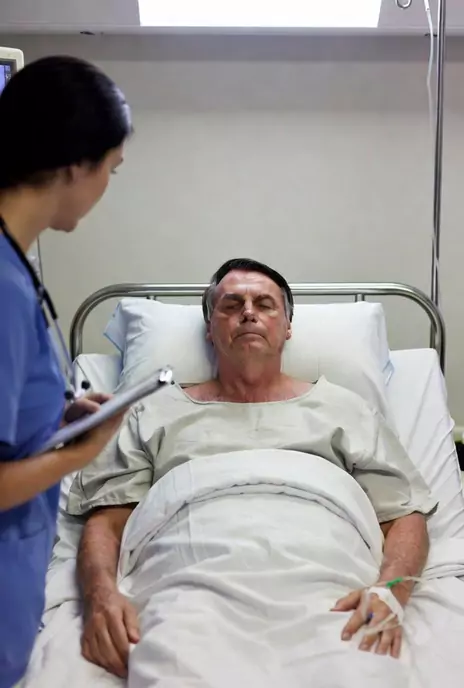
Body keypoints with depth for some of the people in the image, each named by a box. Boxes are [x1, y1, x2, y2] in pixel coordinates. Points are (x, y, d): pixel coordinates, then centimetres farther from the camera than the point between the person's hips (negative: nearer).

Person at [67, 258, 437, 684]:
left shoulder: (342, 408, 22)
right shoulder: (158, 413, 22)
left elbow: (406, 516, 15)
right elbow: (106, 520, 15)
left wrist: (390, 590, -7)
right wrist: (102, 592, -8)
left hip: (321, 586, 1)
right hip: (194, 585, 0)